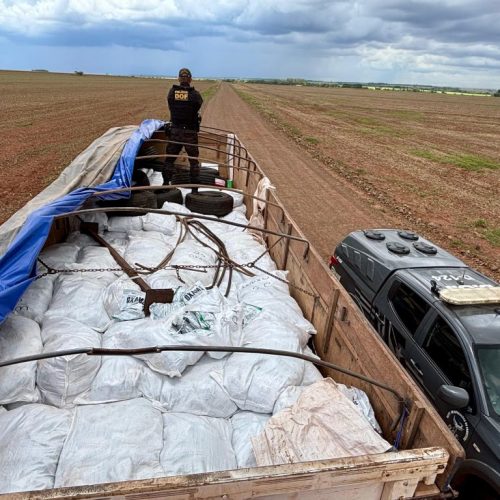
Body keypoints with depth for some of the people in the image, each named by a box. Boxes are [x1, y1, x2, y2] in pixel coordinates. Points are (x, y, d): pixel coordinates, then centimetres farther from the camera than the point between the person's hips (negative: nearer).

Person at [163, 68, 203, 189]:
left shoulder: (172, 92, -4)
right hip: (190, 132, -1)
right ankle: (195, 187, 12)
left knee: (169, 158, 14)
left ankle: (165, 184, 16)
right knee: (194, 160, 11)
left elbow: (170, 107, 5)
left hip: (175, 130, 2)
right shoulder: (195, 94, -10)